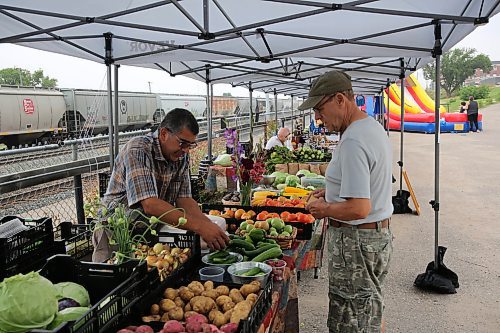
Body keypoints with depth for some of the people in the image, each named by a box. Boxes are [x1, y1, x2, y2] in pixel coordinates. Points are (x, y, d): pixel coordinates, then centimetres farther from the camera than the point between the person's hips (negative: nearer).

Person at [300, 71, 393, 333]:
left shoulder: (352, 142, -24)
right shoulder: (374, 127, 10)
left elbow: (359, 208, -29)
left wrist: (324, 209, -13)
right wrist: (333, 193, 13)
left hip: (356, 241, -11)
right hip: (380, 235, 11)